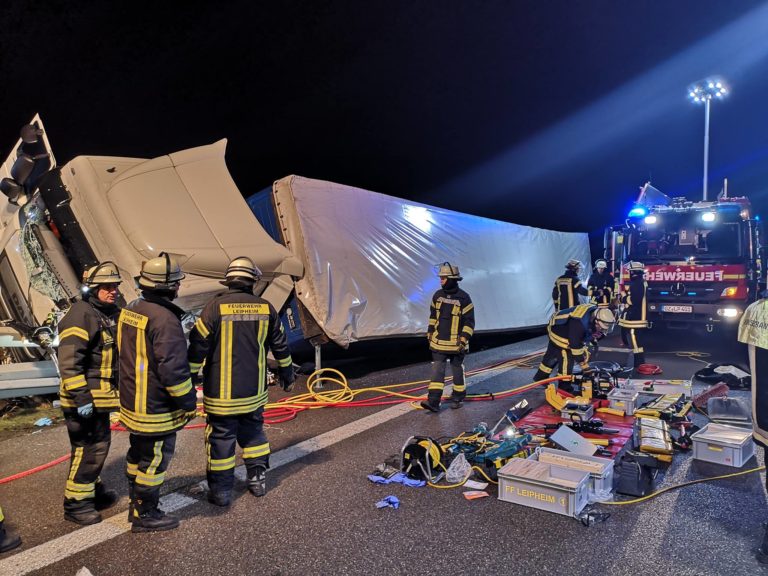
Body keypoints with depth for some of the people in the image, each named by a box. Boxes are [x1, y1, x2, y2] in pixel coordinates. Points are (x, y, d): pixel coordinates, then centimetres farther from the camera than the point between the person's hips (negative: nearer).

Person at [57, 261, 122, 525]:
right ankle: (76, 503, 11)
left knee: (98, 445, 20)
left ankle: (93, 489, 36)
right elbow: (69, 362, -23)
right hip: (84, 399, -9)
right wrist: (81, 397, -25)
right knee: (88, 449, -3)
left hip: (101, 397, 9)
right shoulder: (80, 315, -17)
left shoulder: (113, 314, 12)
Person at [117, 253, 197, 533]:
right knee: (155, 459, 7)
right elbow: (173, 368, -26)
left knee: (138, 454, 23)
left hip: (132, 402, 10)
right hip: (156, 409, -9)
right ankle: (145, 515, 22)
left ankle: (136, 504, 39)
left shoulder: (130, 310, 5)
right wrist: (189, 402, -15)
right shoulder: (164, 319, -26)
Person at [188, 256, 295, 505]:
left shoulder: (215, 307, -13)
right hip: (254, 391, 3)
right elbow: (280, 346, 7)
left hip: (222, 392, -3)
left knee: (221, 438, 9)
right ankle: (258, 479, 30)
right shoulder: (265, 308, -2)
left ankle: (221, 491, 20)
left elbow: (197, 347, -11)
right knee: (253, 432, 21)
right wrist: (287, 375, 20)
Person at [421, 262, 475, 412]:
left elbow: (469, 321, -10)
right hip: (439, 342, 4)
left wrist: (464, 338, -16)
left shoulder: (464, 298, -12)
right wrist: (430, 332, 14)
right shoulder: (437, 295, 3)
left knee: (457, 370, 11)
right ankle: (433, 401, -3)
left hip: (456, 343, -4)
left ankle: (458, 397, 28)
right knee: (437, 370, -2)